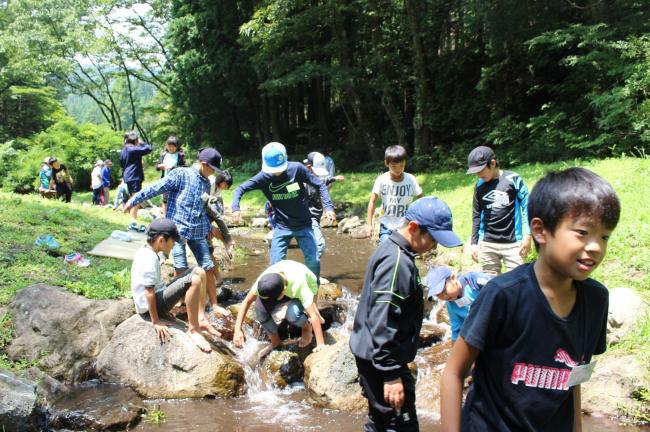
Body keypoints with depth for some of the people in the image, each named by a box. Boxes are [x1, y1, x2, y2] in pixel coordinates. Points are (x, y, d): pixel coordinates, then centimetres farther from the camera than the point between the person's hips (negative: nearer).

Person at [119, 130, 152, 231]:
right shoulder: (134, 149, -14)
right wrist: (141, 143, 1)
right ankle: (133, 222, -14)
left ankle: (133, 222, 19)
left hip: (128, 177, 9)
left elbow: (121, 163, 22)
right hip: (134, 177, -9)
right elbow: (148, 148, -15)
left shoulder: (123, 150, 14)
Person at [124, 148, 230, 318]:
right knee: (181, 269, -6)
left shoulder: (206, 183, 12)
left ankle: (214, 305, 14)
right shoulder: (180, 175, -8)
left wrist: (208, 228, 23)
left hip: (198, 232, 6)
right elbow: (155, 188, -9)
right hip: (178, 229, -6)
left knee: (208, 268, 4)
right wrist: (133, 201, -9)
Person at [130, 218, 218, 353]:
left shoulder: (145, 251, 9)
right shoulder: (149, 259, -22)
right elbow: (149, 293, -23)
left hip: (158, 295, 11)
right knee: (194, 281, -29)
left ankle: (200, 319, 0)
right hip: (150, 306, -11)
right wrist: (156, 322, -19)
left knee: (199, 272, 6)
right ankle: (193, 329, -19)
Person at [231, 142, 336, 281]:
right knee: (276, 263, -5)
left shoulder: (297, 168, -14)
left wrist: (328, 207, -17)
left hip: (304, 225, 0)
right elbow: (241, 188, -7)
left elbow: (319, 185, -7)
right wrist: (235, 208, -25)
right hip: (281, 227, 1)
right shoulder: (264, 176, -11)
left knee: (313, 261, -4)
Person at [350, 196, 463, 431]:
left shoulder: (391, 250, 9)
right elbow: (382, 323, -27)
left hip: (371, 355, 11)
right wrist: (391, 375, -25)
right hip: (381, 359, -10)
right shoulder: (397, 261, -23)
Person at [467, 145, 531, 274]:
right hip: (486, 244, 4)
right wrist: (474, 243, 12)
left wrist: (527, 235, -7)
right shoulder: (479, 185, 6)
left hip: (513, 243, -3)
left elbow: (526, 206, -2)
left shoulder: (513, 179, -5)